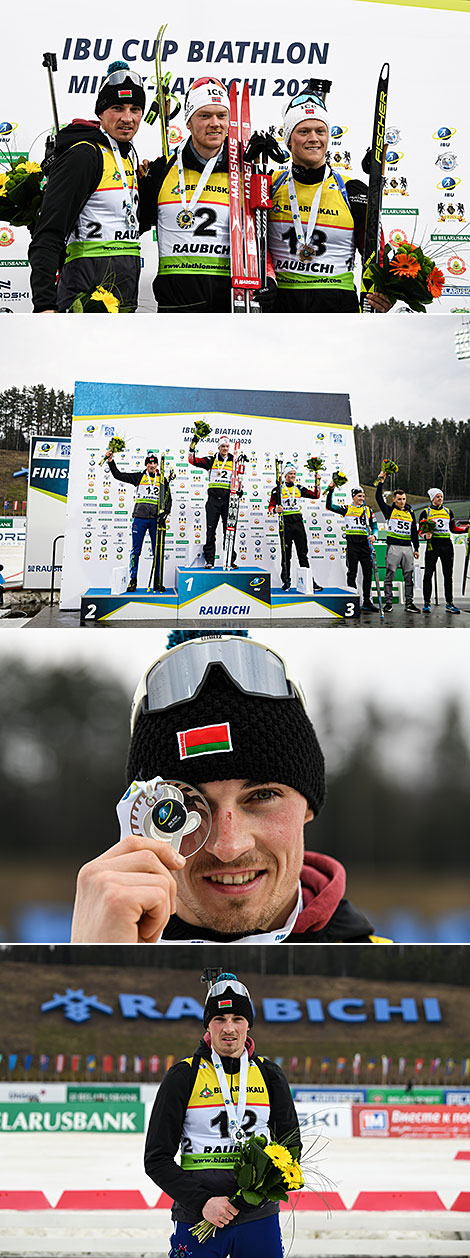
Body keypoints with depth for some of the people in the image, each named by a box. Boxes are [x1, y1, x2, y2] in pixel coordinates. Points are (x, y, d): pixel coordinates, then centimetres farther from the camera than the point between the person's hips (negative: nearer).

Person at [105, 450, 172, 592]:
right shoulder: (139, 477, 9)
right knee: (136, 550, -1)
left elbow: (168, 499, 14)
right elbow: (118, 475, 8)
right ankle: (133, 580, 4)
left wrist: (165, 512, -3)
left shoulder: (162, 480, 12)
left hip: (156, 519, 1)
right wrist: (110, 461, -3)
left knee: (157, 551, 0)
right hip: (140, 517, -1)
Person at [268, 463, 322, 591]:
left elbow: (316, 495, 11)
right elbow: (271, 507, 1)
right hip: (286, 523, -3)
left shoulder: (299, 488, 13)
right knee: (286, 554, 1)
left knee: (303, 553, 1)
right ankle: (286, 580, 11)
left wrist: (317, 482, 0)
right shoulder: (278, 489, 2)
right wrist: (275, 510, -21)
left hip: (298, 523, 3)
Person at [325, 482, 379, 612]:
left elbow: (374, 527, 16)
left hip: (365, 543, 3)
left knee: (368, 573, 2)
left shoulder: (368, 510, 14)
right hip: (352, 544, -3)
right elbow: (329, 506, -3)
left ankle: (367, 602, 9)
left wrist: (373, 535, -5)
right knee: (352, 573, -3)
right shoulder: (347, 508, 5)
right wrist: (330, 490, -11)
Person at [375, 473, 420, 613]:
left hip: (407, 548, 3)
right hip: (393, 547, -3)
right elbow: (379, 498, -6)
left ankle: (409, 603, 7)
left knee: (409, 576, 3)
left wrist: (416, 548, 16)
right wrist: (381, 482, -12)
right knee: (389, 576, -4)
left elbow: (414, 532, 19)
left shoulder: (410, 512, 16)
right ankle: (388, 602, 1)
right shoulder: (390, 511, 5)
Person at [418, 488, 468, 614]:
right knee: (428, 574, -2)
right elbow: (420, 530, 3)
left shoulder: (448, 511, 14)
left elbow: (453, 528, 19)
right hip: (432, 545, -3)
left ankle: (449, 603, 5)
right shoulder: (426, 513, 5)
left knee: (448, 575, 2)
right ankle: (427, 603, 4)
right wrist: (426, 534, -19)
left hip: (446, 545, 3)